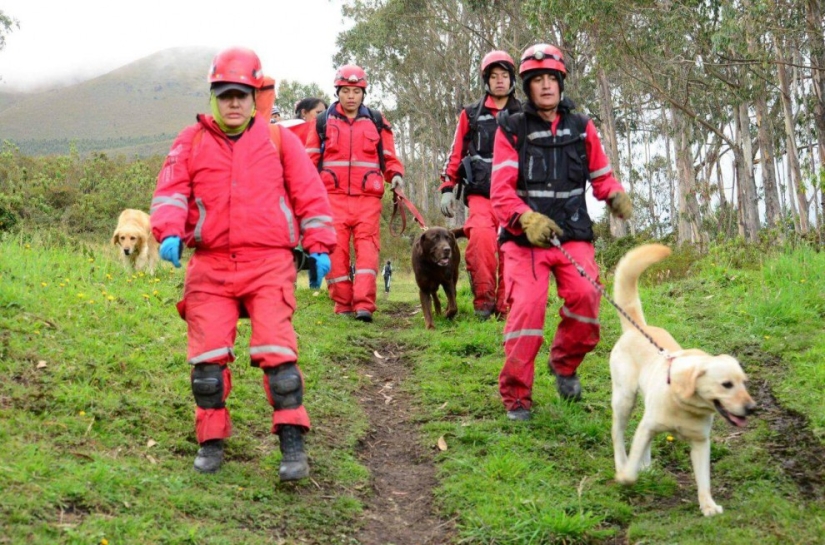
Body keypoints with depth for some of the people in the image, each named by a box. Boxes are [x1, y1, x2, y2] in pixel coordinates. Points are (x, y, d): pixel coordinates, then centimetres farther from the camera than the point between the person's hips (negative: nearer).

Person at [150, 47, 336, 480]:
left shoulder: (279, 140, 9)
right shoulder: (191, 142, 11)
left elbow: (310, 195, 10)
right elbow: (169, 191, 2)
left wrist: (319, 247, 5)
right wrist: (170, 232, -17)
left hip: (269, 264, -2)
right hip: (210, 265, 2)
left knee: (276, 349, -11)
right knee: (208, 354, 1)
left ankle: (292, 444, -6)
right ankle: (211, 441, 15)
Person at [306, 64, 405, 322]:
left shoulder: (377, 122, 14)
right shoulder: (322, 122, 13)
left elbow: (389, 156, 19)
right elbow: (310, 160, 16)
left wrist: (395, 175, -1)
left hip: (367, 197, 0)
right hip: (333, 196, 0)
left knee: (367, 246, -11)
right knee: (335, 249, -4)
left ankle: (364, 305, -17)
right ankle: (343, 305, 5)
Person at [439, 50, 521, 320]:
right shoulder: (471, 115, 13)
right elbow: (456, 154, 13)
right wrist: (447, 188, 5)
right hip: (480, 193, -1)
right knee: (481, 235, -27)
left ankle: (506, 307, 7)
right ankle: (483, 299, -19)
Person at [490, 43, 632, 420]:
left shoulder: (581, 128, 13)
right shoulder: (512, 130, 3)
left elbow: (601, 175, 20)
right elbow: (501, 191, -4)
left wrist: (616, 195, -4)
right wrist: (527, 219, -22)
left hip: (573, 236, 2)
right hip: (525, 238, -2)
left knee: (585, 297, -19)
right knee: (526, 307, -17)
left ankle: (565, 364, 11)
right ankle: (516, 397, -2)